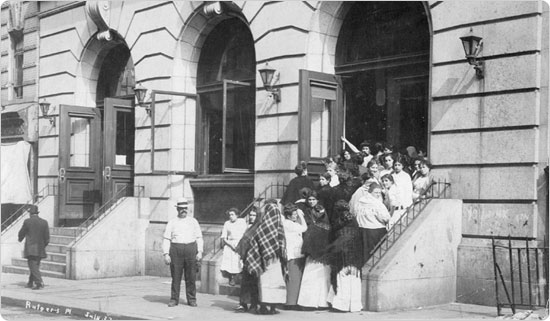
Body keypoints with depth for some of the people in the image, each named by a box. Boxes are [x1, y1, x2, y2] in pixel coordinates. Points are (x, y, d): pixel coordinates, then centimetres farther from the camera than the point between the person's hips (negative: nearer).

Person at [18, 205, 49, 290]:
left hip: (31, 248, -4)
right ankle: (30, 283, 26)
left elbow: (21, 233, 5)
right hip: (40, 249, 4)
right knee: (35, 266, 17)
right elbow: (47, 237, 3)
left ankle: (39, 283, -17)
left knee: (33, 266, -5)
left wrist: (20, 239, 27)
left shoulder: (27, 221, -7)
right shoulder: (44, 222, 3)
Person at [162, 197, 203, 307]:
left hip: (191, 249, 1)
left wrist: (200, 252, 0)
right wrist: (166, 254, -4)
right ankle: (174, 299, 7)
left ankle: (191, 299, 9)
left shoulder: (193, 221, 13)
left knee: (191, 277, 1)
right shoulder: (172, 222, 9)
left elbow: (199, 237, 11)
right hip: (176, 249, -1)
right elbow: (166, 239, 6)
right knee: (175, 276, -1)